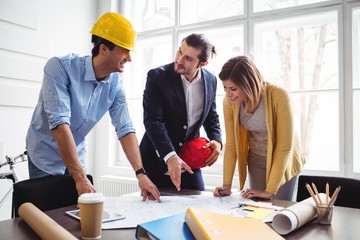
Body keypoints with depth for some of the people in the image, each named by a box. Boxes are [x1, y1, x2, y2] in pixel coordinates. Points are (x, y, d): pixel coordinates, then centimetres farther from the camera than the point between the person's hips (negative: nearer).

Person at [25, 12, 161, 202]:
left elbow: (125, 129, -11)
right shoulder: (60, 67, -26)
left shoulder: (115, 84, -11)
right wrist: (80, 178, -37)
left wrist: (140, 173, -21)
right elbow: (59, 123, -34)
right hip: (46, 156, -4)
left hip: (77, 155, 5)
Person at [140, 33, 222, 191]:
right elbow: (153, 121, -20)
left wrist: (216, 140, -6)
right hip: (156, 162, -3)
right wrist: (170, 156, -31)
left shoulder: (211, 80, 0)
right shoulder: (157, 76, -13)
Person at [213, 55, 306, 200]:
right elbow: (231, 143, -10)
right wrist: (226, 185, -14)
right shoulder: (229, 101, -17)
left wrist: (270, 191, -25)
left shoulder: (278, 96, -29)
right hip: (256, 161, 3)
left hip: (283, 160, -3)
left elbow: (284, 147, -26)